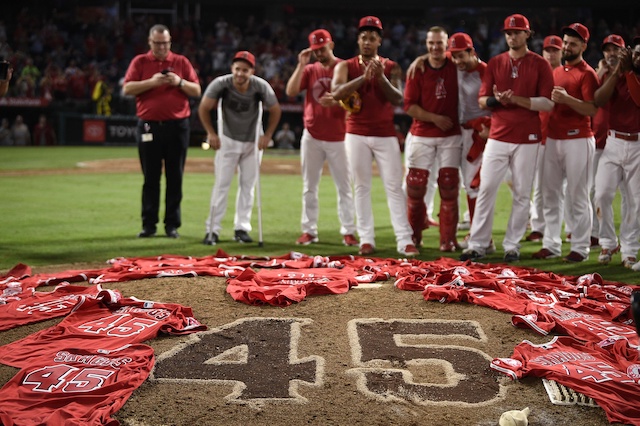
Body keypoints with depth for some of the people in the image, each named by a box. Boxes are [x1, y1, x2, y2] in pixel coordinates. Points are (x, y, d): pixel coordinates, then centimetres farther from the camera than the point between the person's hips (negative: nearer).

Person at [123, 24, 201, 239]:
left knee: (175, 178, 2)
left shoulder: (181, 62, 8)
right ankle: (149, 225, 9)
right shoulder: (139, 62, 6)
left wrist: (179, 82, -12)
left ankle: (172, 224, 9)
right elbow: (127, 89, -4)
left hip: (177, 126, 1)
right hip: (149, 126, 0)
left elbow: (197, 91, 5)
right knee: (150, 178, 3)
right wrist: (151, 82, -16)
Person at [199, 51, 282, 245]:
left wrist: (267, 135, -8)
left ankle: (242, 228, 13)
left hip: (253, 141, 1)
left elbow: (275, 110, -5)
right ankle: (212, 230, 0)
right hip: (228, 140, -1)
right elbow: (204, 108, -10)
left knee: (248, 185, 5)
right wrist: (211, 133, -11)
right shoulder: (221, 84, -24)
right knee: (221, 184, -4)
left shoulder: (261, 86, -22)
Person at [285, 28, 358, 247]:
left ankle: (348, 232, 4)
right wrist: (301, 65, -11)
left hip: (338, 137, -3)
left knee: (344, 187, 0)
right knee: (309, 186, 6)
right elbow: (290, 92, -5)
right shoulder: (309, 70, 8)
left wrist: (336, 102, -25)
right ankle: (309, 231, 13)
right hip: (312, 137, 3)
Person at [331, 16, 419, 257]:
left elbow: (398, 99, -6)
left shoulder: (391, 67, 6)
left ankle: (404, 241, -6)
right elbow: (336, 92, -15)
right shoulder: (346, 67, 4)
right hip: (356, 135, 0)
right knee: (361, 187, 2)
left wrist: (381, 77, -19)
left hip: (386, 135, 0)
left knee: (395, 187, -4)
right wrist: (364, 77, -24)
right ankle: (366, 239, 7)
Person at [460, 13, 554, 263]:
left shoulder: (540, 64, 1)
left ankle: (512, 246, 10)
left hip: (527, 139, -2)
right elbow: (482, 100, 7)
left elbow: (548, 103, -6)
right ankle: (478, 245, 4)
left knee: (522, 194, 2)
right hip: (498, 137, 2)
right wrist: (497, 100, -16)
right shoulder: (494, 63, 10)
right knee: (486, 189, -1)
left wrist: (516, 99, -18)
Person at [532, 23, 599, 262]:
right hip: (552, 139, 7)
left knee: (578, 197, -5)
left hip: (577, 141, -7)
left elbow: (592, 109, -16)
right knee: (550, 195, 9)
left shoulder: (587, 74, -5)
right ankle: (551, 245, 16)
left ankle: (580, 248, 1)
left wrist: (567, 99, -26)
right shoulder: (556, 72, 17)